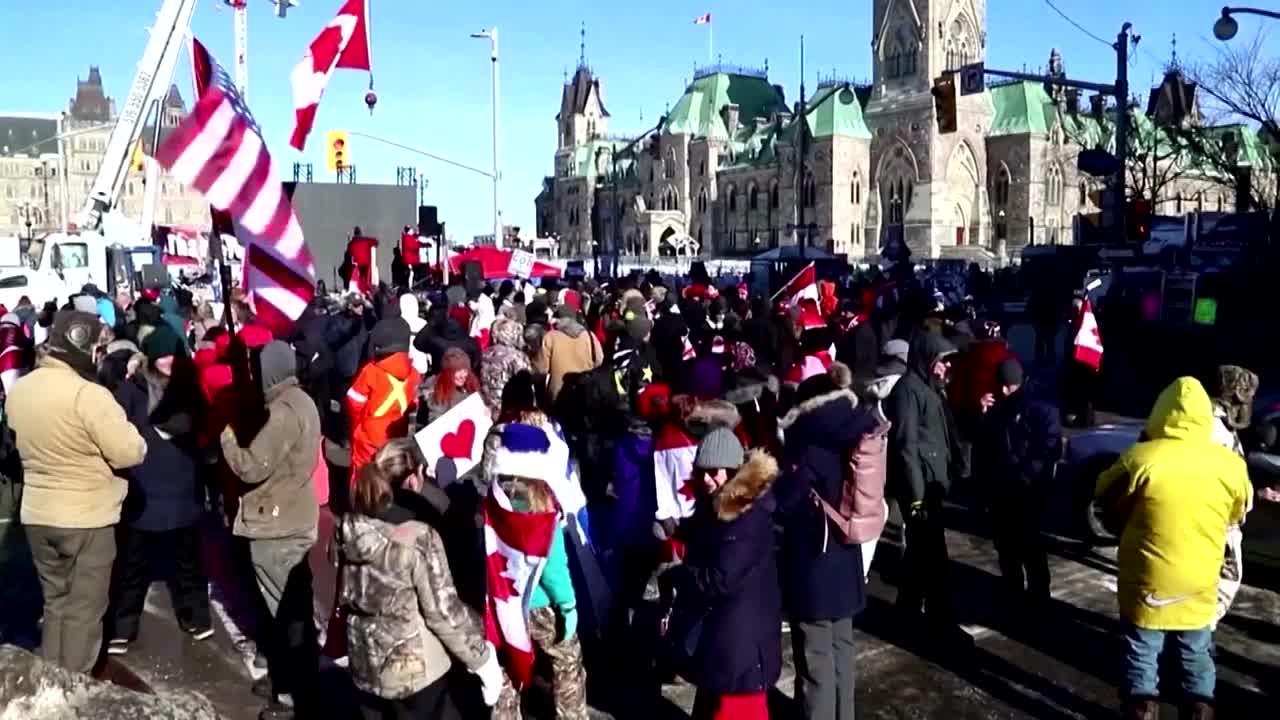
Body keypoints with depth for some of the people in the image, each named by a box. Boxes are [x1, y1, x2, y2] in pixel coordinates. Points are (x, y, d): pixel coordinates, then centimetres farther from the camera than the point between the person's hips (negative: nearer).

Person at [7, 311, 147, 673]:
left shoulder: (18, 390, 3)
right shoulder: (89, 394, -22)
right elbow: (129, 453, -20)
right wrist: (135, 436, -1)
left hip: (38, 514, 7)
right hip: (87, 518, -7)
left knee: (55, 602, 20)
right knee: (84, 609, 6)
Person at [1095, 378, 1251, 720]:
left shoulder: (1140, 458, -19)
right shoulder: (1231, 465, -8)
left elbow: (1106, 499, -3)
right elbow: (1236, 516, 9)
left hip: (1148, 584, -3)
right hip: (1199, 587, 3)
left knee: (1142, 660, 10)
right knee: (1197, 660, 19)